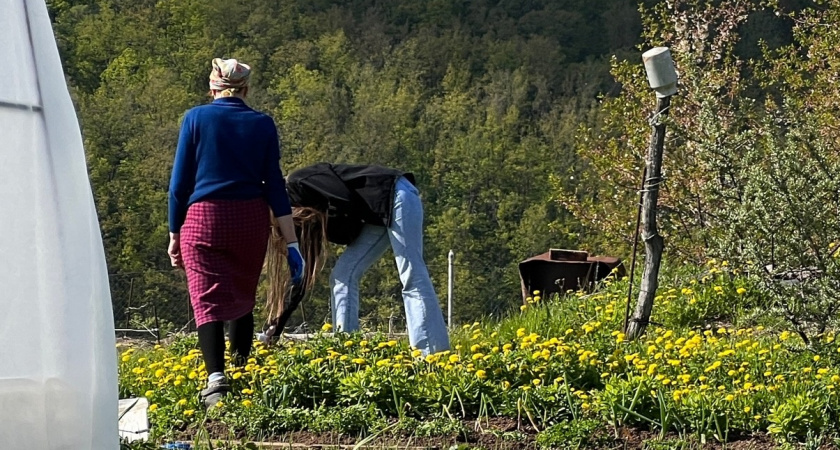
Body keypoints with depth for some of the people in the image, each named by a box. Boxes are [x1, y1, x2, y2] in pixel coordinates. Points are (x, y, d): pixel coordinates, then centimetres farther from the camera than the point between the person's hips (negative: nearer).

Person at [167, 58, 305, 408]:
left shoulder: (196, 119, 0)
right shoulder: (262, 125, 4)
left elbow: (179, 183, 1)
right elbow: (275, 186, 3)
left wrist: (174, 235, 9)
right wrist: (291, 242, 5)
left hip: (204, 220, -2)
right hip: (251, 221, 3)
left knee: (208, 300, -6)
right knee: (243, 299, 17)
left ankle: (216, 377, -23)